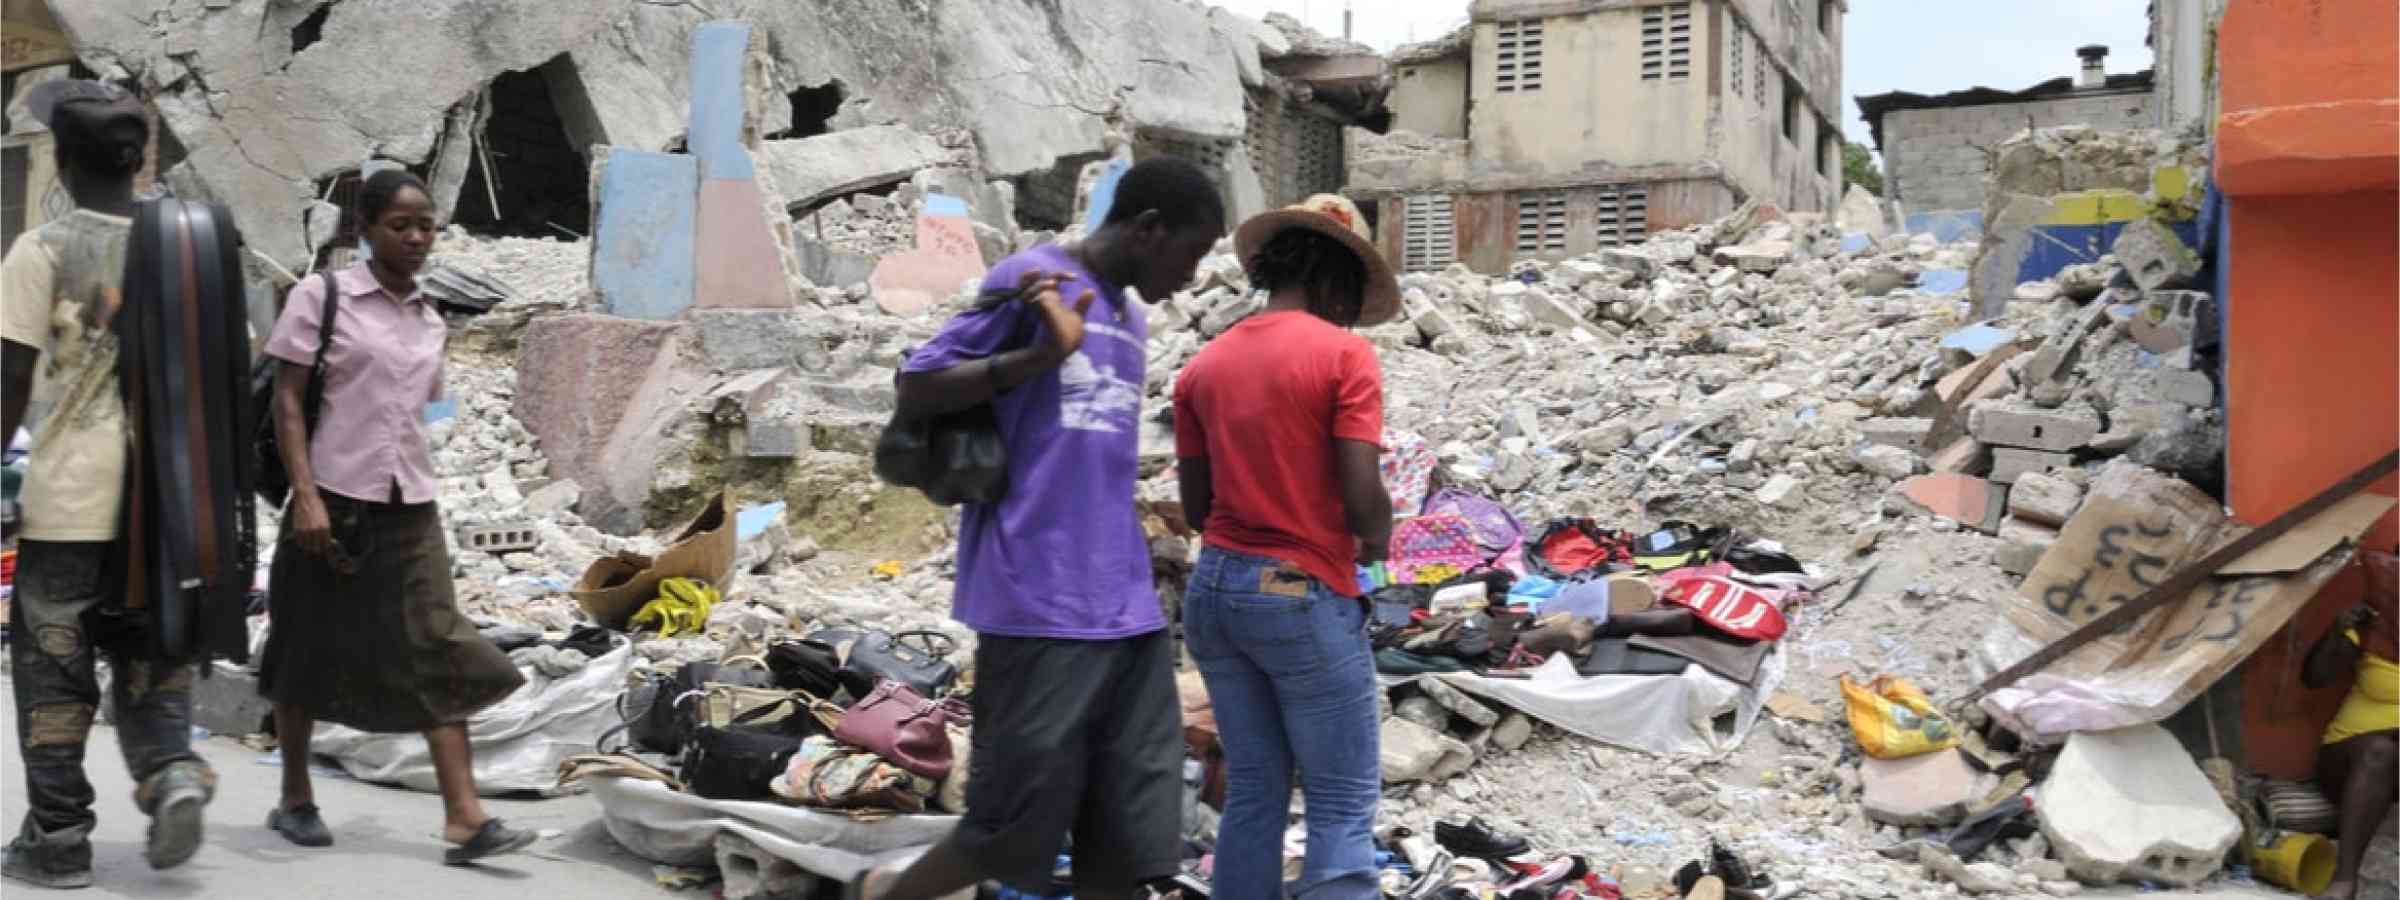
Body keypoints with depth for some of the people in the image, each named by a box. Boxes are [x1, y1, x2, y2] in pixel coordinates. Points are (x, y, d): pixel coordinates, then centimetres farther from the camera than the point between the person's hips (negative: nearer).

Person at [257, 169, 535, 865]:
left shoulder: (430, 320, 11)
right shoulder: (320, 297, -4)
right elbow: (288, 401, -8)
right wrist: (307, 496, -17)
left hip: (411, 507, 4)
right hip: (334, 500, -4)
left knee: (439, 650, -6)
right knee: (311, 650, 8)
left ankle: (465, 817, -10)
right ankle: (296, 800, 25)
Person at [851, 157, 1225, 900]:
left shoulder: (1129, 320, 19)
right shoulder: (1031, 281, -4)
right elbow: (914, 392, -6)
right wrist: (1039, 356, -18)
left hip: (1129, 615, 7)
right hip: (1039, 611, -7)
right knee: (1015, 830, 1)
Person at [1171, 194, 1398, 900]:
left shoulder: (1203, 365, 8)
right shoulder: (1343, 354, -10)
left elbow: (1196, 508, 9)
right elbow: (1364, 497, -16)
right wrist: (1376, 542, 5)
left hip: (1215, 587, 6)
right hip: (1303, 598, -6)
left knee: (1253, 791, 15)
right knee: (1343, 805, 1)